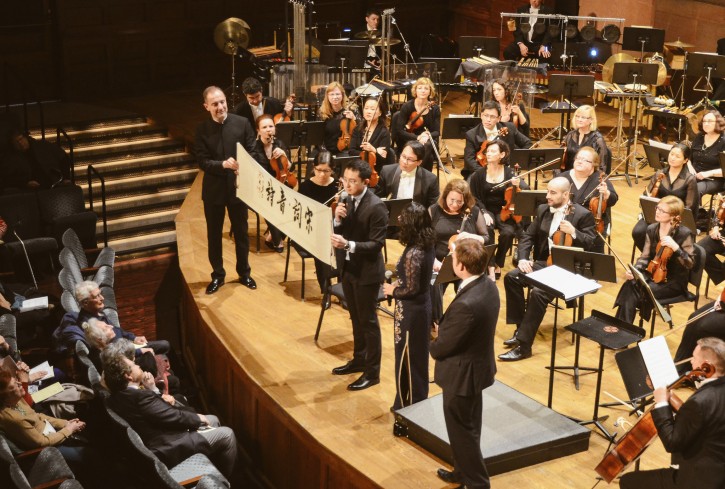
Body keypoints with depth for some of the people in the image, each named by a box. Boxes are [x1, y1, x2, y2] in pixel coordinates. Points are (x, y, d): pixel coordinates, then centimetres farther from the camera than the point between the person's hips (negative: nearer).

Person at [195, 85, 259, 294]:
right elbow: (202, 162, -11)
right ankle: (217, 275, 27)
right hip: (213, 189, 0)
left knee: (241, 231, 13)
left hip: (238, 186, 0)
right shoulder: (202, 129, -6)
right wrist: (223, 164, -28)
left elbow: (252, 153, -2)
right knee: (214, 234, 11)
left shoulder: (242, 123, -5)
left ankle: (244, 272, 30)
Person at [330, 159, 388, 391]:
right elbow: (338, 233, 5)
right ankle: (359, 359, 35)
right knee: (356, 318, 20)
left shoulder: (376, 207, -20)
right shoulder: (345, 199, 3)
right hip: (347, 267, 7)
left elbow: (377, 243, -21)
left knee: (368, 321, 1)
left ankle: (372, 371, 11)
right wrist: (338, 219, -16)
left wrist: (348, 244, -33)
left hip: (367, 271, -7)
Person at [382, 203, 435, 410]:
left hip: (410, 311, -9)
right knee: (418, 358, 21)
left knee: (407, 360, 7)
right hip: (423, 307, 9)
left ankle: (407, 408, 19)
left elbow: (412, 289, -24)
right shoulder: (427, 247, 0)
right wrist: (399, 284, 7)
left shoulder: (412, 253, -26)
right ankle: (418, 402, 34)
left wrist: (392, 290, -8)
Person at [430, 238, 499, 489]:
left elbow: (445, 344, -21)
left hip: (462, 374, -9)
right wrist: (443, 330, 0)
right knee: (469, 426, 25)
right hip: (478, 365, 9)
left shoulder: (466, 304, -36)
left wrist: (433, 348, -2)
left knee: (461, 431, 10)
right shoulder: (489, 286, -7)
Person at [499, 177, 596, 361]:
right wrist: (523, 259, -8)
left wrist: (573, 232, -29)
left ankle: (524, 346, -23)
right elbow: (528, 236, 9)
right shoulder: (543, 210, 10)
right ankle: (521, 328, -6)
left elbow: (590, 245, -11)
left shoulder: (583, 215, -7)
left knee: (538, 293, -29)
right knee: (511, 277, -16)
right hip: (544, 262, 7)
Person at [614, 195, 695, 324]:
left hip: (675, 282, -5)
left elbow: (690, 264, -17)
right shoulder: (651, 229, 2)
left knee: (641, 291, -29)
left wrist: (675, 247, -31)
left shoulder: (684, 233, -15)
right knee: (630, 285, -25)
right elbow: (645, 257, 6)